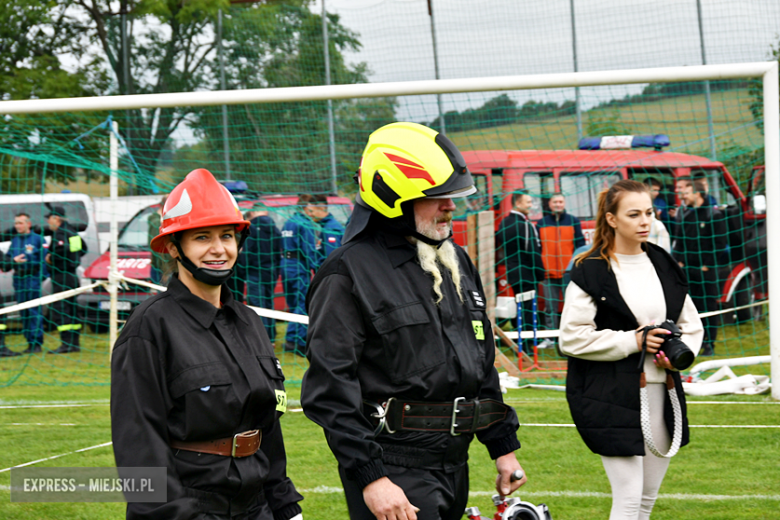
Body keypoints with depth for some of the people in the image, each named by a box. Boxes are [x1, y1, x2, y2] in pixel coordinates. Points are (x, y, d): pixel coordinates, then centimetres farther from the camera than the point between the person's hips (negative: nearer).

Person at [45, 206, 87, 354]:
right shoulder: (72, 232, 15)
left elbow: (63, 248, -33)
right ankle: (74, 343, 16)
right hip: (72, 275, 10)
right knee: (72, 311, 13)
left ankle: (66, 344, -15)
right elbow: (84, 249, 24)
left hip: (61, 276, -10)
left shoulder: (59, 233, -14)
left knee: (60, 310, -10)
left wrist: (50, 257, -18)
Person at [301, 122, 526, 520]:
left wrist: (503, 445, 20)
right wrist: (369, 477, -21)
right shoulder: (349, 274, -12)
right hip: (392, 469, -8)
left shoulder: (455, 262, 14)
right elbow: (330, 390, -16)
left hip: (455, 465, 8)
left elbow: (482, 363, 23)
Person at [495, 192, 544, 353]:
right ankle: (526, 345, -3)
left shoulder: (504, 223, 10)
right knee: (528, 309, -3)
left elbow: (501, 247, 15)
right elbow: (533, 252, -17)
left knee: (520, 309, 16)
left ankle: (520, 343, 20)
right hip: (527, 273, -8)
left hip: (512, 273, 8)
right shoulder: (526, 224, -16)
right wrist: (540, 274, -11)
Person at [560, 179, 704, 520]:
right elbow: (571, 338, -12)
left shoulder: (664, 266, 11)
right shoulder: (590, 272, -7)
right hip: (611, 397, -6)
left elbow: (691, 324, 19)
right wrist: (633, 341, -15)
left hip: (661, 391, 6)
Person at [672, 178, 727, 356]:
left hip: (706, 270, -5)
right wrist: (679, 261, 5)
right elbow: (679, 241, 18)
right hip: (687, 270, 6)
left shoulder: (714, 215, -5)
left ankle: (709, 344, 3)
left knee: (709, 307, -2)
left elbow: (720, 244, -7)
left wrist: (707, 265, -10)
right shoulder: (685, 216, 13)